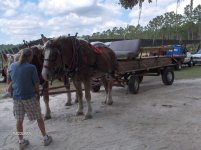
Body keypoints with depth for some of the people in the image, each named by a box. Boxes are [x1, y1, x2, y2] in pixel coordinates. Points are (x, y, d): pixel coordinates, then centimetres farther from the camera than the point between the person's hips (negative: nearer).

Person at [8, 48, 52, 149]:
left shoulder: (12, 66, 0)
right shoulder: (31, 67, -15)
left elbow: (9, 81, 10)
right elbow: (36, 84, -11)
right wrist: (38, 94, 5)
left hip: (16, 97, 5)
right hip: (30, 97, -4)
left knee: (19, 120, 15)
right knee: (39, 118, 11)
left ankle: (21, 141, 26)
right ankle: (45, 138, 23)